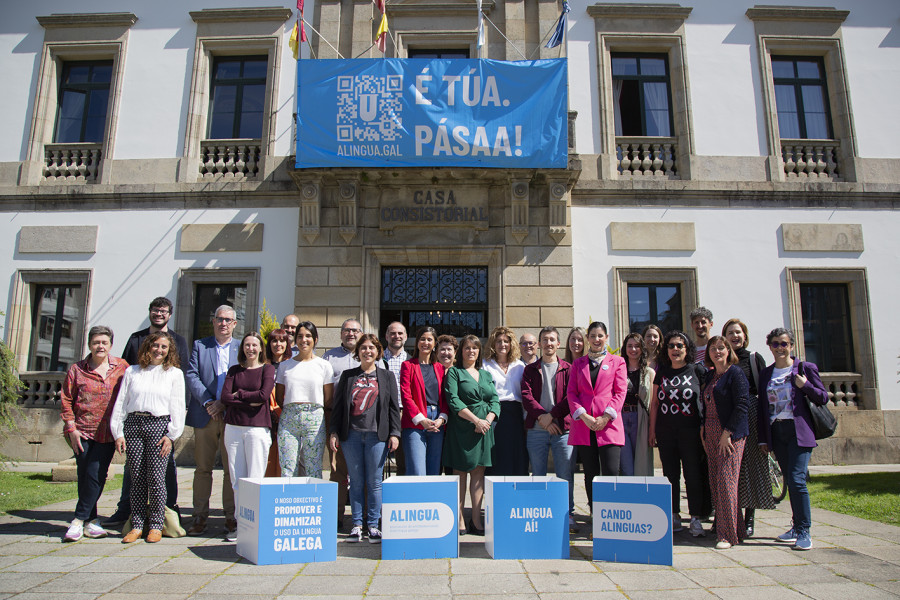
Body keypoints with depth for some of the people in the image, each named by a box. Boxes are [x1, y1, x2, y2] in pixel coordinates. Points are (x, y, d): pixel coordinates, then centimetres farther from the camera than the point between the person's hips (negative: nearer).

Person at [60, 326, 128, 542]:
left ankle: (79, 521, 5)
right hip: (82, 432, 1)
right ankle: (91, 520, 17)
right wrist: (71, 428, -2)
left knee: (96, 475, -7)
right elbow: (66, 399, 5)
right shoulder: (77, 369, 3)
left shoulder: (121, 367, 3)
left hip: (108, 433, 0)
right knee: (84, 476, 4)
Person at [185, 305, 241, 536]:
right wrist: (207, 402, -11)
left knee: (232, 469, 3)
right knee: (203, 467, 6)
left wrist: (223, 403, -11)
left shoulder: (243, 348, 8)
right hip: (204, 416, 1)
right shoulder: (199, 345, 11)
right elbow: (192, 376, 1)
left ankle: (231, 516, 12)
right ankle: (200, 516, 15)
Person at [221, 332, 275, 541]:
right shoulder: (234, 370, 14)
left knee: (255, 479, -3)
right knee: (237, 480, 6)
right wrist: (250, 402, -7)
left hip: (257, 428, -3)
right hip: (233, 427, 4)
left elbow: (264, 394, -10)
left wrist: (239, 394, -2)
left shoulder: (267, 369, 5)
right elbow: (225, 397, 1)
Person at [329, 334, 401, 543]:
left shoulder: (387, 376, 9)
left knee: (374, 482, 2)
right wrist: (334, 432, 2)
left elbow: (393, 407, 6)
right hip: (352, 434, 1)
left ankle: (373, 525, 12)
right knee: (356, 482, 6)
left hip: (377, 435, -1)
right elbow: (338, 406, 10)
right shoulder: (348, 376, 11)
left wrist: (394, 433, -2)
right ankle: (357, 524, 16)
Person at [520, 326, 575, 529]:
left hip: (562, 428, -1)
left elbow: (571, 397, -1)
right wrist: (541, 415, -14)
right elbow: (526, 396, 0)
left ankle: (568, 514, 14)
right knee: (538, 474, 6)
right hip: (536, 430, 1)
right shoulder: (530, 369, 13)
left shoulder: (567, 368, 10)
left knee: (565, 474, 2)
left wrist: (551, 415, -10)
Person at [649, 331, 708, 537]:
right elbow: (654, 402, 12)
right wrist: (652, 429, 7)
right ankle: (674, 516, 17)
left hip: (691, 431, -3)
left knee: (693, 474, -1)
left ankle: (696, 518, 8)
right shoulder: (662, 372, 10)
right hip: (666, 432, 3)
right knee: (670, 474, 8)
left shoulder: (698, 370, 1)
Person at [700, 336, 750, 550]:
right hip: (711, 434, 7)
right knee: (715, 482, 6)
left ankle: (728, 534, -2)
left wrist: (727, 433, -16)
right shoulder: (710, 375, 16)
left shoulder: (735, 373, -6)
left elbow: (741, 405, -13)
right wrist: (703, 429, 10)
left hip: (730, 434, -7)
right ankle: (721, 525, 16)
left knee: (726, 480, -9)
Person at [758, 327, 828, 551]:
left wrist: (806, 386, -16)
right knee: (790, 481, 11)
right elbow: (762, 407, 12)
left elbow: (823, 398, 2)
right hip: (776, 432, 4)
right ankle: (797, 526, 22)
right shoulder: (766, 374, 12)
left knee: (797, 480, -12)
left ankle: (804, 532, -3)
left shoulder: (806, 368, 1)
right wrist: (763, 438, 10)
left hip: (798, 431, -4)